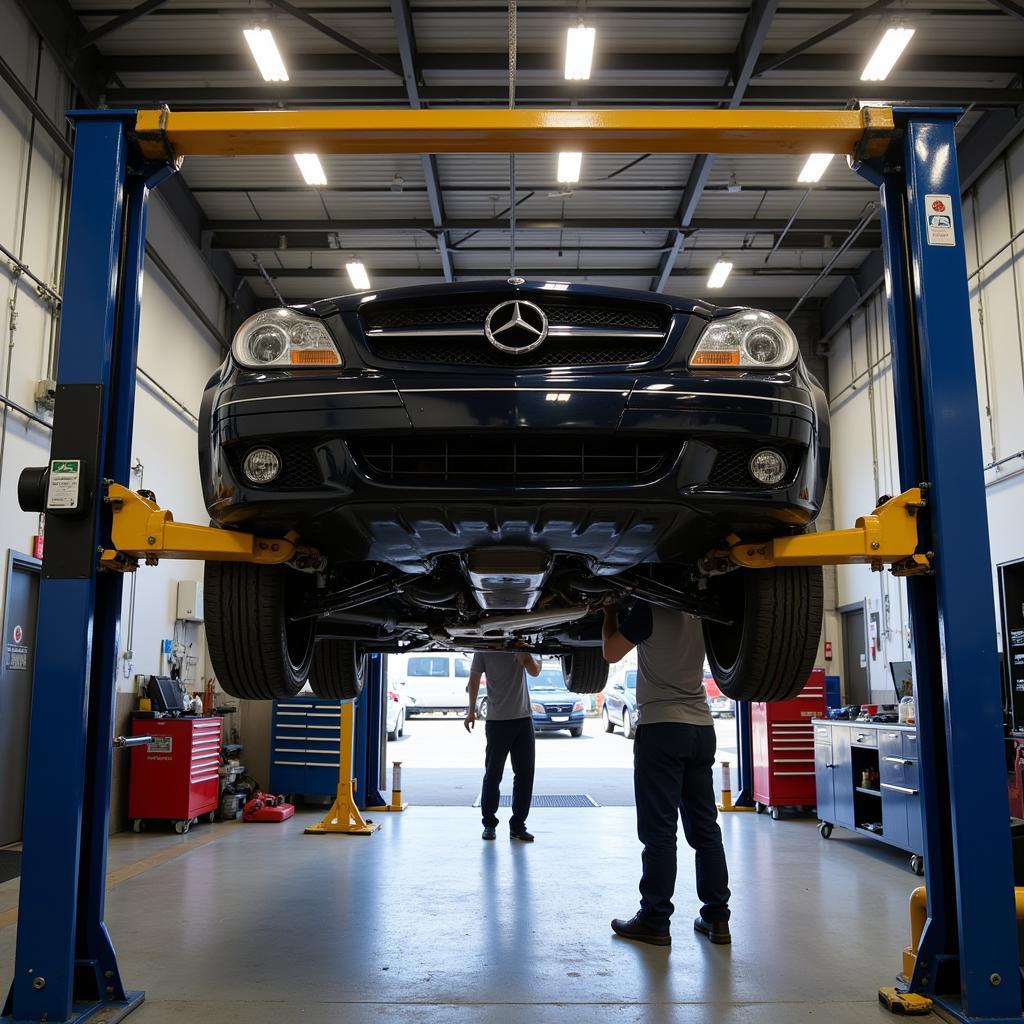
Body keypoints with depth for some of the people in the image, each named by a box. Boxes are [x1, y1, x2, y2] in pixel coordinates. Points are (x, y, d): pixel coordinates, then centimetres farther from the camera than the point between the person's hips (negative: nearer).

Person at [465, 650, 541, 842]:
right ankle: (489, 824, 15)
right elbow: (474, 680, 4)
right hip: (497, 720, -3)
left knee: (525, 774, 2)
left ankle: (517, 826, 12)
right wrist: (471, 711, 1)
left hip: (524, 718, 3)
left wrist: (527, 660, -15)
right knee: (493, 774, 2)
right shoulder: (485, 650, 2)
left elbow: (535, 672, 4)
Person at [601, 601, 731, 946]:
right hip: (701, 727, 7)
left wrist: (610, 613, 11)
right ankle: (716, 918, 15)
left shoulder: (650, 609, -12)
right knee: (705, 827, 10)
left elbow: (611, 653, -3)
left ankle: (654, 921, 4)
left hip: (661, 727, -6)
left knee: (658, 830, -1)